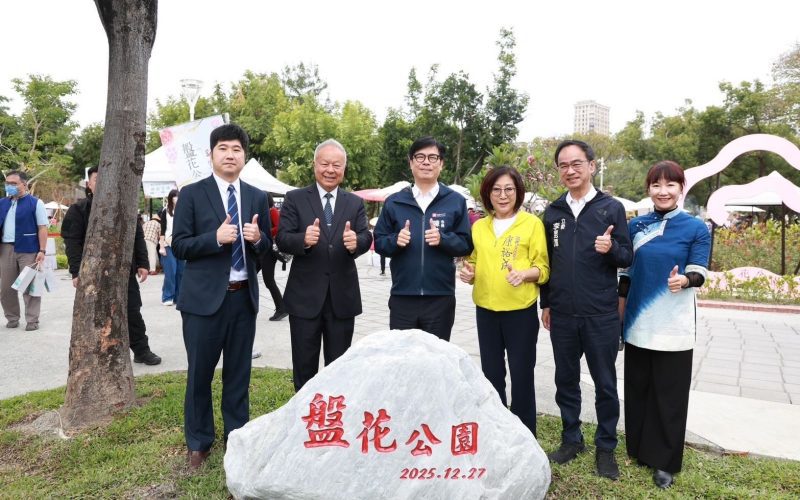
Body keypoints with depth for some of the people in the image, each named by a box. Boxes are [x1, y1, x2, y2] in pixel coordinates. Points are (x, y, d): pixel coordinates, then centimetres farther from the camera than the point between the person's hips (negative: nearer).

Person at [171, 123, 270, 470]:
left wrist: (257, 238, -12)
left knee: (239, 372, 13)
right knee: (199, 373, 8)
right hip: (204, 297, -3)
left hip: (244, 296, 3)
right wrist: (215, 237, -21)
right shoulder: (192, 194, -3)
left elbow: (267, 247, 11)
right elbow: (179, 247, -6)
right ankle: (198, 443, 26)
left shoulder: (257, 197, 8)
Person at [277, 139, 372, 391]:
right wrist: (304, 239, -30)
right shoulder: (295, 199, 1)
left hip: (343, 296, 2)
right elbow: (282, 239, -8)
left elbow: (366, 237, -5)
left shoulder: (355, 203, 8)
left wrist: (356, 242, -29)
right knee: (304, 366, 11)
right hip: (305, 296, -2)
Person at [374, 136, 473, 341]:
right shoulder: (394, 202, 5)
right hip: (402, 298, 1)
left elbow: (466, 245, 0)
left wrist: (443, 239, -18)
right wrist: (395, 241, -14)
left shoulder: (456, 201, 1)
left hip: (440, 298, -1)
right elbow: (379, 243, 6)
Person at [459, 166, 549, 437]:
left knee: (521, 376, 2)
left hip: (521, 311, -4)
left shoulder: (532, 223, -3)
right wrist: (469, 273, -4)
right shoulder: (478, 227, 10)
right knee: (491, 375, 13)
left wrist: (524, 273, -23)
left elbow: (543, 268, -4)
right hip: (486, 310, 4)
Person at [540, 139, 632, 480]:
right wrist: (545, 304, 12)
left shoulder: (611, 208, -2)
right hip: (562, 314, 3)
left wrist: (611, 249, -24)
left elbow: (627, 258, -2)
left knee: (605, 383, 7)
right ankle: (571, 438, 29)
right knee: (565, 380, 13)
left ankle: (605, 447, 23)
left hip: (601, 315, -3)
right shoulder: (553, 211, 8)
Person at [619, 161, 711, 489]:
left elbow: (699, 274, -6)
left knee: (669, 395, 4)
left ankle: (665, 462, 18)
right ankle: (638, 449, 29)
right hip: (638, 324, 3)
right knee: (638, 389, 13)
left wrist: (683, 280, -30)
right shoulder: (636, 225, 5)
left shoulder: (696, 228, -3)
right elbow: (625, 274, 8)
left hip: (674, 326, -3)